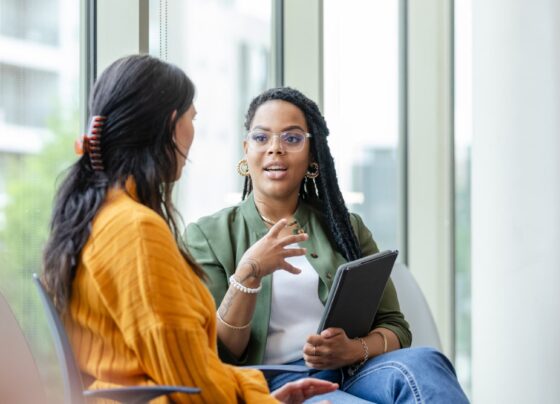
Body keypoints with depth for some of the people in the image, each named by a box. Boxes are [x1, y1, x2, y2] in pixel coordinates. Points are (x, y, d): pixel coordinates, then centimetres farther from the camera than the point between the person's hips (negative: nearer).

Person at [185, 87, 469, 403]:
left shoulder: (346, 227, 19)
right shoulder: (208, 235, 10)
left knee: (422, 363, -31)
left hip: (354, 374, 4)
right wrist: (249, 273, -15)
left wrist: (354, 350, -11)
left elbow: (395, 328, 12)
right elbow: (216, 355, 0)